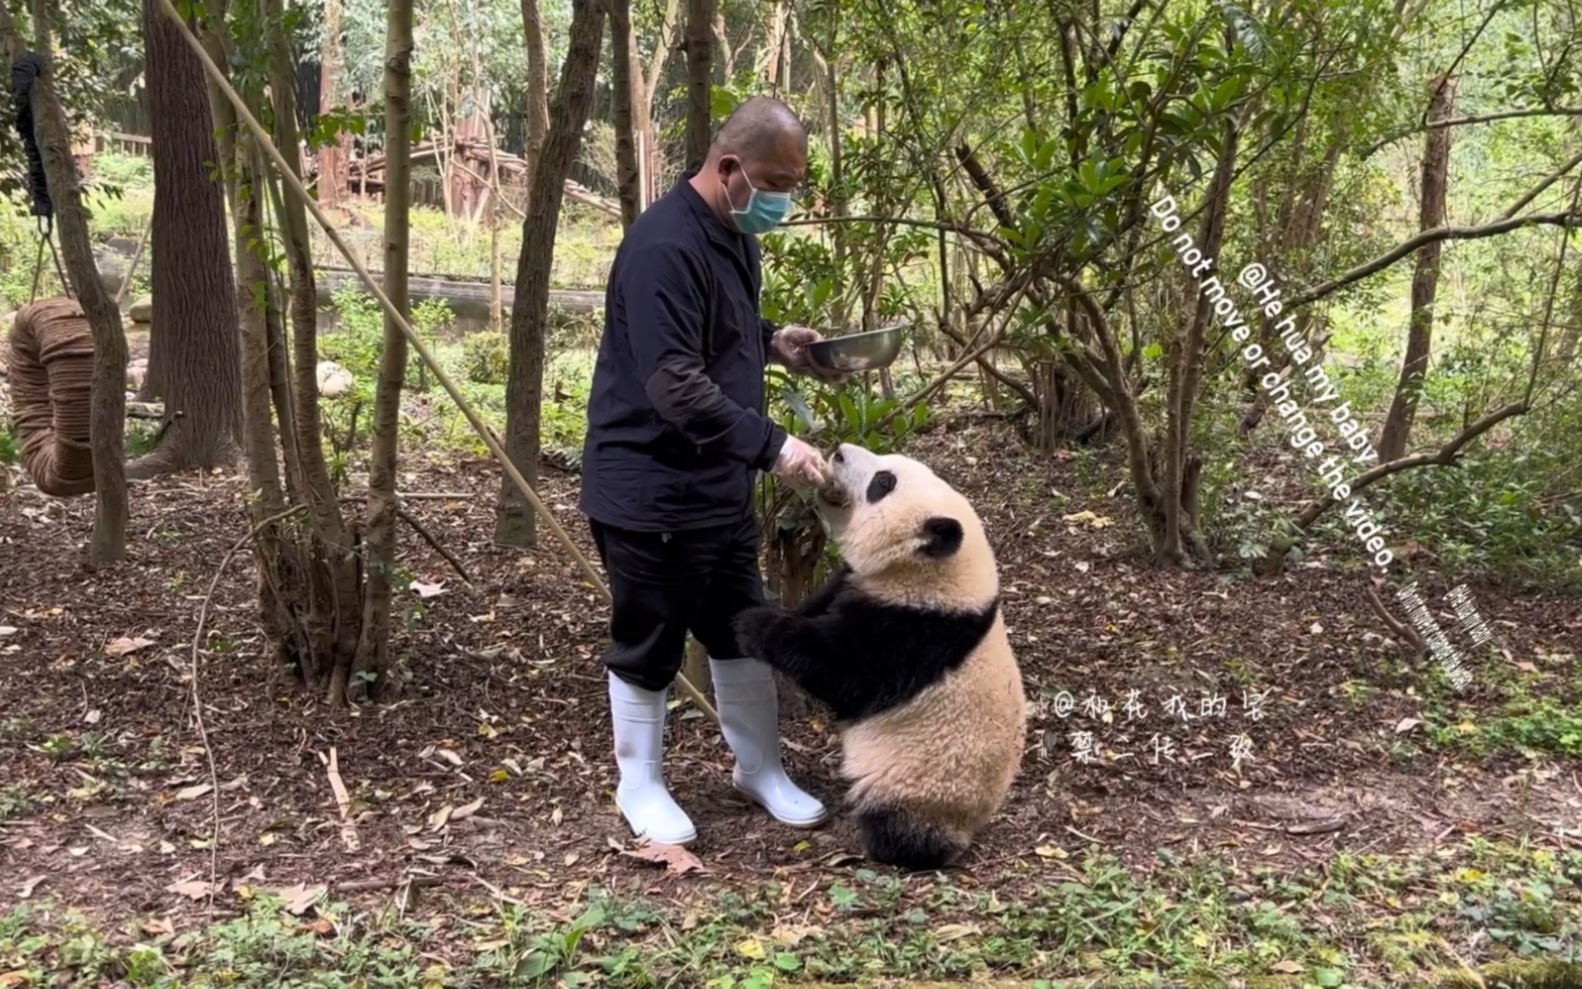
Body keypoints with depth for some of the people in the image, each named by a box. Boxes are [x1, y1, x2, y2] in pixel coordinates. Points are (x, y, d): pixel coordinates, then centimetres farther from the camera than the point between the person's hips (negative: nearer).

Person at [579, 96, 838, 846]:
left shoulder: (734, 232, 8)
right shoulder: (665, 245, -24)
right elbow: (674, 384, -30)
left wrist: (770, 341, 5)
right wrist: (770, 445, -32)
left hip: (720, 483, 9)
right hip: (650, 489, -9)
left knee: (743, 632, 18)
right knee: (649, 646, 7)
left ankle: (760, 770, 36)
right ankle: (640, 785, 27)